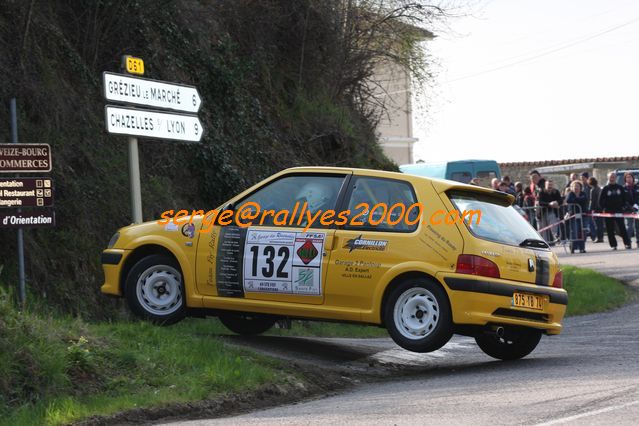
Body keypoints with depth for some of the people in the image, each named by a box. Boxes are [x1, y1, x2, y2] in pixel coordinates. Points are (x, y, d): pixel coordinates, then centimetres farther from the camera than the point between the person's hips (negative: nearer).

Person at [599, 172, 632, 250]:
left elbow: (625, 198, 13)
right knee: (610, 230, 0)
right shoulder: (605, 189, 4)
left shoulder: (620, 188, 8)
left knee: (622, 228, -6)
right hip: (608, 212, 0)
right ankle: (613, 245, 5)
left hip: (619, 211, 0)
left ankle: (627, 243, -3)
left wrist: (623, 207, 2)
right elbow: (600, 200, 5)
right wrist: (603, 208, -4)